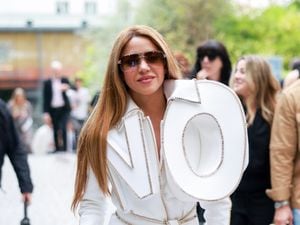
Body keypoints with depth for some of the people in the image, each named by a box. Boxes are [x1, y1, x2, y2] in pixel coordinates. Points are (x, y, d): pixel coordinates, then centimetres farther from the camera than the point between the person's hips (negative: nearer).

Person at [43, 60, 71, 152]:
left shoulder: (65, 80, 6)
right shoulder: (47, 83, 4)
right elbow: (45, 98, 4)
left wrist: (66, 88, -26)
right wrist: (46, 113, -3)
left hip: (64, 109, -1)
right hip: (53, 109, 1)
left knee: (63, 128, -14)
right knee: (56, 130, 4)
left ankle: (64, 148, -10)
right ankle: (58, 148, 11)